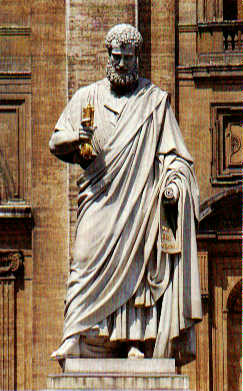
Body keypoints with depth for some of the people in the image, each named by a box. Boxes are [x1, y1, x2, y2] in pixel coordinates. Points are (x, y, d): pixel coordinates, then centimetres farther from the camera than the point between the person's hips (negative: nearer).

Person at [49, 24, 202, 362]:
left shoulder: (155, 100, 12)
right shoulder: (87, 98, 15)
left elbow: (172, 151, 8)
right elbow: (56, 141, 12)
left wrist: (173, 180, -11)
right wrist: (76, 138, -11)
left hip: (140, 204, -1)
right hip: (99, 201, 1)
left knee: (138, 269, -9)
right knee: (90, 268, -11)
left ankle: (138, 342, -11)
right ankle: (81, 342, -15)